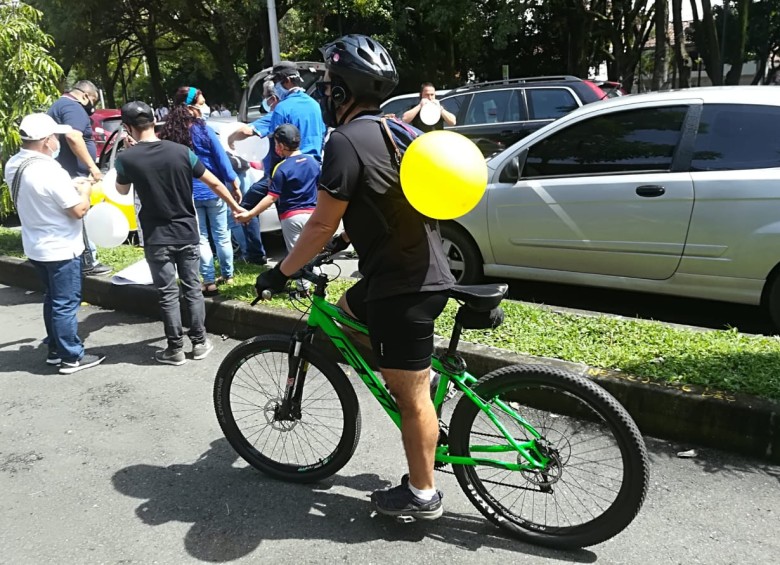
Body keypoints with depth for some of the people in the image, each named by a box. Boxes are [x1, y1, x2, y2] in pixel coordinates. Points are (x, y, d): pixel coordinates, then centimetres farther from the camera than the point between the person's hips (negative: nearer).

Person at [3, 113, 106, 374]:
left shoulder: (13, 165, 1)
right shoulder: (50, 172, -26)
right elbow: (78, 210, -21)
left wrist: (71, 188, 12)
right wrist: (84, 192, -2)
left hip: (35, 247, 9)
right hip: (61, 249, -9)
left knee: (52, 300, 20)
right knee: (66, 304, 2)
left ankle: (55, 350, 30)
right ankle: (72, 357, 11)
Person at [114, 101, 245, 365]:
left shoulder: (126, 158, -10)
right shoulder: (181, 151, -5)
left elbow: (122, 190, 10)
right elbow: (214, 183, -1)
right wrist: (236, 208, 12)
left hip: (156, 238, -2)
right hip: (187, 233, 2)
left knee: (168, 294, 5)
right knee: (192, 288, 12)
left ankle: (175, 349, 11)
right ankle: (200, 342, 18)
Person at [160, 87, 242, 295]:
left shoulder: (168, 133, -1)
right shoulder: (204, 131, -12)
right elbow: (222, 160, -9)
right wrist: (234, 184, 0)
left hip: (188, 194, 3)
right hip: (212, 191, -3)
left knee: (200, 238, 7)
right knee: (221, 235, 11)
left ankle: (209, 281, 6)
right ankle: (227, 275, 22)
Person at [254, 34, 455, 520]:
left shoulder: (347, 140, -15)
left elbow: (323, 224, -14)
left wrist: (282, 271, -2)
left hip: (403, 285, -9)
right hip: (423, 269, 9)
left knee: (411, 395, 4)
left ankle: (422, 494, 20)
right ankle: (415, 371, 28)